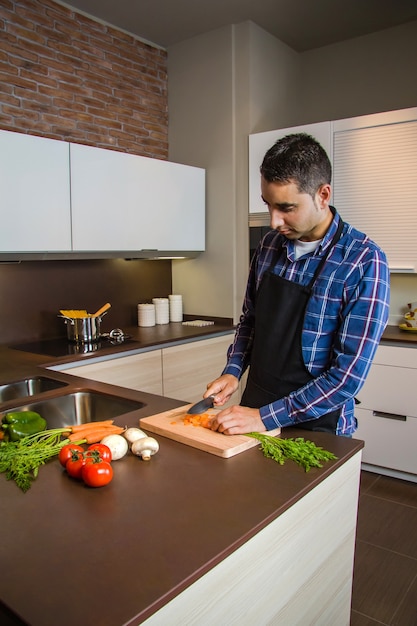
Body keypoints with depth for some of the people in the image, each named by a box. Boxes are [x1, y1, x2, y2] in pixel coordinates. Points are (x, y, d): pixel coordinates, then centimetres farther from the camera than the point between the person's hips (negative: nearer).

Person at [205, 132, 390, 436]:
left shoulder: (365, 262, -20)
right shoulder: (270, 245, -3)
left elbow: (349, 374, -22)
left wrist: (266, 417, -23)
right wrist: (233, 371, -5)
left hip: (316, 424, -5)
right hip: (254, 408, 5)